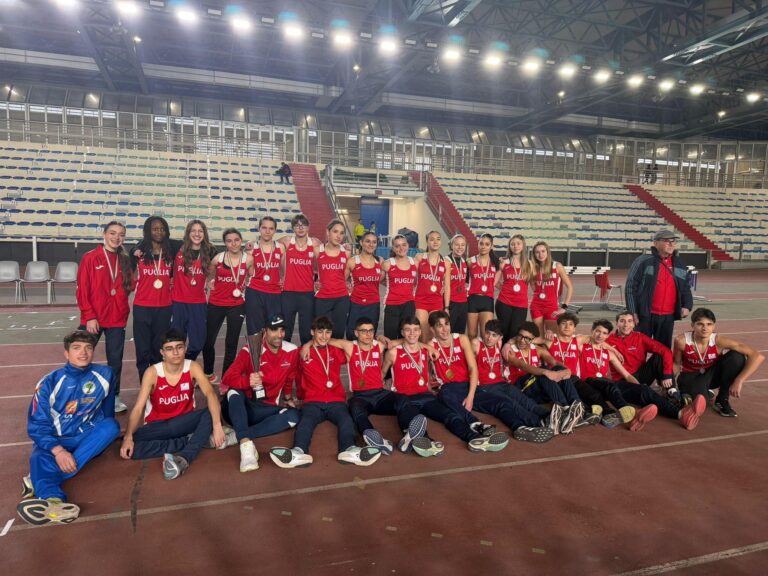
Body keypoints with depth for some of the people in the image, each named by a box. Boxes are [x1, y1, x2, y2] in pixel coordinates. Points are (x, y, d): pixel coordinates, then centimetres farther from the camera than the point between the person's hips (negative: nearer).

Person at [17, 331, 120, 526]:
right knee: (39, 458, -33)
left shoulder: (105, 374, -5)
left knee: (111, 426, -30)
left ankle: (37, 481, -35)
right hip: (54, 442, -1)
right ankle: (53, 500, -67)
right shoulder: (49, 382, -9)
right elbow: (37, 426, -13)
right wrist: (58, 451, -28)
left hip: (88, 439, 1)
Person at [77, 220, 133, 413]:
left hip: (117, 319, 4)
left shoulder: (125, 260, 8)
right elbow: (82, 290, -8)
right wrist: (89, 316, -12)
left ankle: (114, 397, 24)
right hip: (93, 318, -4)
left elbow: (129, 287, 12)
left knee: (115, 360, 11)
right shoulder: (90, 258, -5)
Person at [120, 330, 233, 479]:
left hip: (185, 421, 0)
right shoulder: (152, 373, -13)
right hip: (157, 425, 0)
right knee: (130, 447, -31)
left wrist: (217, 425, -41)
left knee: (210, 413, -29)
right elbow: (138, 408, -17)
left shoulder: (193, 368, -12)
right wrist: (128, 436, -34)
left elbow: (210, 393, -25)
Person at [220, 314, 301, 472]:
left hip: (266, 410, 3)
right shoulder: (250, 351, -13)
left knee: (293, 415, -24)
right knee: (233, 392, -34)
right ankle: (246, 444, -49)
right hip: (241, 407, -3)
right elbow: (227, 378, -24)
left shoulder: (292, 352, -3)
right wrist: (248, 381, -42)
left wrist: (288, 398, 25)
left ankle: (236, 435, -32)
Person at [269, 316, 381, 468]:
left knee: (346, 420, -31)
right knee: (306, 421, -34)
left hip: (336, 401, 2)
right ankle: (299, 452, -60)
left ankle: (349, 450, -57)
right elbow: (299, 378, 25)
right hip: (313, 402, -1)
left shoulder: (336, 352, 18)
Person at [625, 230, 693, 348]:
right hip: (645, 315, -5)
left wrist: (687, 305, 0)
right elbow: (630, 287, -6)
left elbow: (685, 288, 19)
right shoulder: (643, 261, -5)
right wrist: (633, 312, -10)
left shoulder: (680, 265, 12)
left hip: (668, 317, 5)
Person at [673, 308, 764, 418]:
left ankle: (722, 400, -7)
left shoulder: (719, 341, -26)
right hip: (691, 376, -2)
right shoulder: (681, 341, -26)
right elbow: (676, 364, -7)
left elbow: (758, 357, -28)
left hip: (712, 374, 2)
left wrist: (738, 381, -31)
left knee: (737, 357, -27)